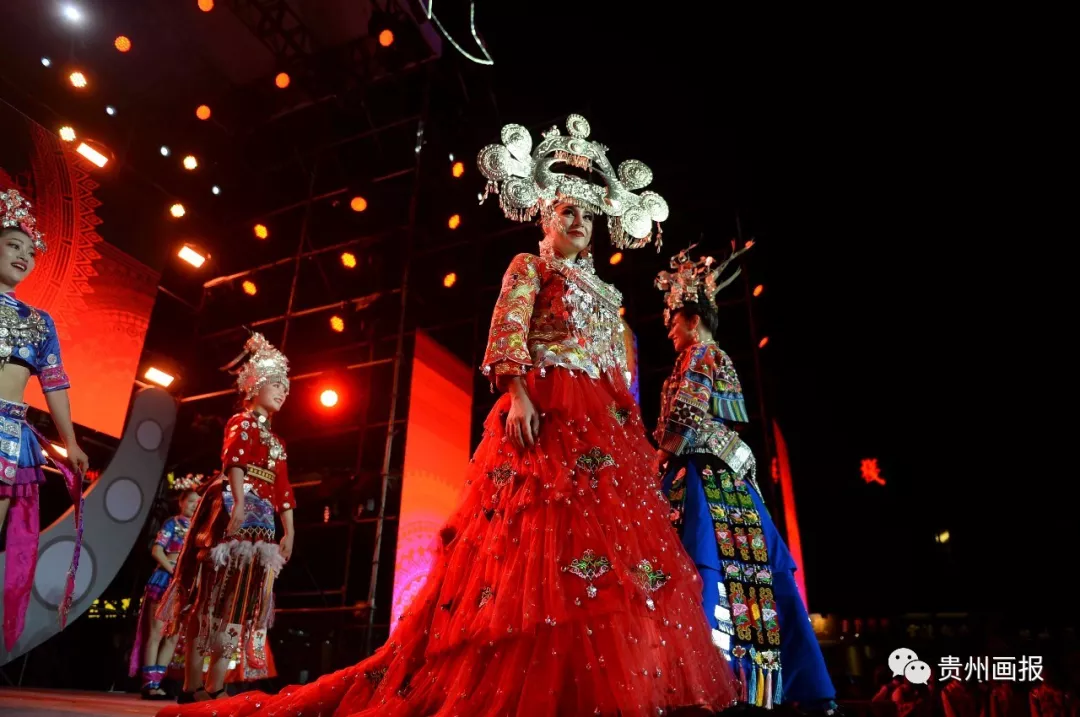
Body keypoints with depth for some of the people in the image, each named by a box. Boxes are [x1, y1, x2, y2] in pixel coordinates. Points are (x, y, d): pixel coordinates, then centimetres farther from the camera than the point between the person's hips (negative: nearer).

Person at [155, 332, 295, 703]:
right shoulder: (241, 422, 4)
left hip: (261, 520, 8)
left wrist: (289, 533, 16)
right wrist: (239, 502, -28)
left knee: (241, 598, 3)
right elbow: (233, 459, -14)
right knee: (216, 594, -9)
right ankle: (194, 685, -5)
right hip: (235, 511, -7)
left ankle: (216, 687, 4)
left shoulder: (275, 441, 25)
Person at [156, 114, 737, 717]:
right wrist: (517, 394, -23)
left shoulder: (602, 291, 29)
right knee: (544, 539, -18)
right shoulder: (528, 267, 10)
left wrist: (636, 432, 15)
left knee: (613, 535, -4)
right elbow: (508, 333, -7)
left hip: (608, 426, 8)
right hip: (547, 415, -7)